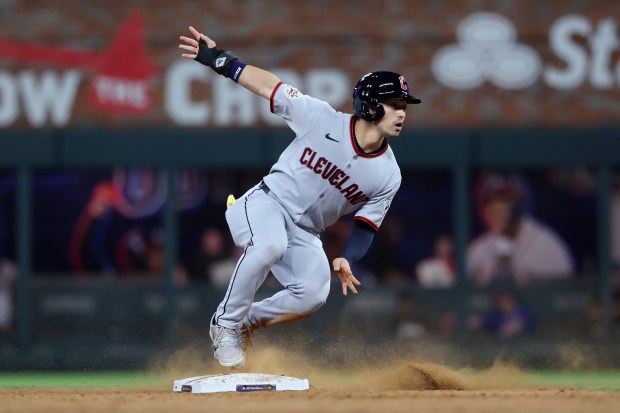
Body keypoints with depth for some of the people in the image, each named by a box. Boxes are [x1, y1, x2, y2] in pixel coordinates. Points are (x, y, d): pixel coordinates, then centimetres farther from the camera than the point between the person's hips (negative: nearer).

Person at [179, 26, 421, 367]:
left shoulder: (388, 176, -6)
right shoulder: (322, 119, -15)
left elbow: (366, 224, 0)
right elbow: (270, 86, -9)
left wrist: (346, 260, -20)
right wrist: (218, 60, -14)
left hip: (305, 234, 4)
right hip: (267, 203, -4)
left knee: (313, 295, -24)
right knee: (271, 245, -39)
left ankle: (247, 322, 5)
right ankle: (226, 322, -19)